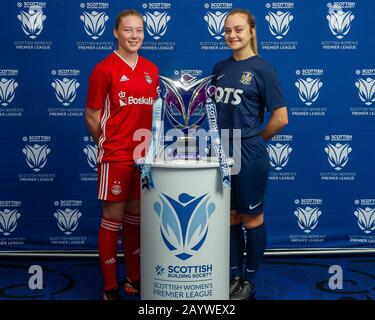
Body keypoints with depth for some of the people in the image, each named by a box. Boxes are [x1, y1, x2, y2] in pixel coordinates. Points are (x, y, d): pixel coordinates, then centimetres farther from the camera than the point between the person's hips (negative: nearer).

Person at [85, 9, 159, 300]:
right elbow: (92, 116, -4)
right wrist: (108, 145, 2)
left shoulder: (151, 69, 9)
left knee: (135, 216, 13)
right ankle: (110, 287, 13)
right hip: (115, 156, -5)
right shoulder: (104, 69, -7)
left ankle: (135, 279, 26)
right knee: (113, 217, 2)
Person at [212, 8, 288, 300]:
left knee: (251, 218, 8)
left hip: (249, 156, -5)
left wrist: (254, 140, 1)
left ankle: (249, 281, 23)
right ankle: (233, 275, 28)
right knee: (230, 217, 14)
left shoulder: (261, 69, -9)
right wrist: (228, 139, 8)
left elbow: (281, 118, -9)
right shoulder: (220, 68, 8)